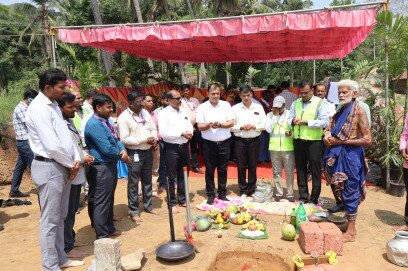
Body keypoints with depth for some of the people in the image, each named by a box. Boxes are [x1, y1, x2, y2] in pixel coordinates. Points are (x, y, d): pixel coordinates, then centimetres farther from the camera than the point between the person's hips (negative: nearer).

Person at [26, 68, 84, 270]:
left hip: (63, 167, 9)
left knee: (60, 218, 17)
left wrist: (76, 159, 0)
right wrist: (71, 164, -9)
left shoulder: (53, 106, 13)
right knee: (50, 220, 1)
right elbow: (52, 145, -22)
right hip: (49, 168, -9)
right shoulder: (39, 108, -16)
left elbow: (66, 135, 13)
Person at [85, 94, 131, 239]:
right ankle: (102, 234, 11)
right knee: (101, 201, 0)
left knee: (109, 199, 19)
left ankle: (110, 229, 32)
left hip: (111, 165, 10)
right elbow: (106, 148, -24)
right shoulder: (94, 124, -20)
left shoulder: (106, 121, 12)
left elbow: (116, 139, 15)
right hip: (101, 168, -10)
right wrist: (121, 156, -8)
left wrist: (123, 150, -6)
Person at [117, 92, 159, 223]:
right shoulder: (123, 117, -14)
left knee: (147, 180, 17)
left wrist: (154, 139, -8)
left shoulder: (145, 112, 6)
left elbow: (153, 128, 13)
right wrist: (145, 140, -19)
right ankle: (134, 211, 16)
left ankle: (148, 205, 32)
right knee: (133, 183, 3)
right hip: (134, 154, -6)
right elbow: (124, 139, -19)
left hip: (148, 151, 6)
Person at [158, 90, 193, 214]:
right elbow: (163, 133, -19)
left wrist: (189, 133, -10)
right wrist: (181, 134, -19)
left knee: (183, 175, 16)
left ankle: (182, 199, 31)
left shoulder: (183, 111, 10)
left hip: (184, 146, 6)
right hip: (171, 148, -6)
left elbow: (190, 125, 13)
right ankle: (172, 203, 18)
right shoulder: (164, 113, -10)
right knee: (171, 177, 5)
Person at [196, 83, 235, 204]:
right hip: (209, 143, -1)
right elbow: (200, 126, -4)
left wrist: (220, 124, -17)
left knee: (223, 170, 9)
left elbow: (231, 122, -1)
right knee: (209, 170, 7)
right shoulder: (202, 107, 1)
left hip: (224, 143, 1)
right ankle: (210, 195, 19)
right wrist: (208, 125, -24)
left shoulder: (226, 105, 4)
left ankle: (222, 194, 23)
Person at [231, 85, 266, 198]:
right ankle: (243, 191, 18)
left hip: (254, 140, 1)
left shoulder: (259, 108, 4)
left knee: (252, 166, 8)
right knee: (241, 167, 5)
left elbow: (264, 125, 1)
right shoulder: (235, 108, 2)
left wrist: (253, 126, -14)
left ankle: (252, 190, 21)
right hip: (240, 140, 0)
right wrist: (241, 127, -16)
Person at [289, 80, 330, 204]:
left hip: (314, 142, -5)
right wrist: (293, 121, -10)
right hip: (298, 141, 5)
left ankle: (314, 199, 15)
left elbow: (325, 122, -12)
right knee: (300, 170, 12)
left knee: (315, 172, 3)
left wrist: (306, 122, -18)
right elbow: (289, 119, 13)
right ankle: (303, 197, 24)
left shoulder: (320, 103, -3)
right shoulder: (295, 103, 13)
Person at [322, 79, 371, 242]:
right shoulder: (339, 112, 12)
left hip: (351, 156, -7)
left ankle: (351, 231, 11)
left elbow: (367, 140, -16)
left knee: (350, 192, 0)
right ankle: (348, 223, 29)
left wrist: (341, 141, -16)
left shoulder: (359, 112, -10)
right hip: (337, 156, 7)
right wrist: (327, 137, -8)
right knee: (341, 190, 14)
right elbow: (328, 130, 16)